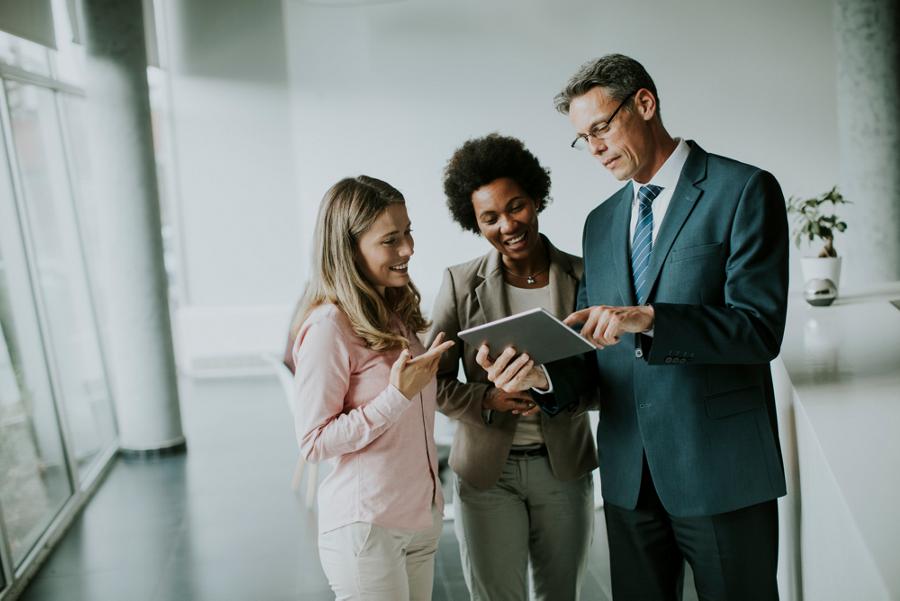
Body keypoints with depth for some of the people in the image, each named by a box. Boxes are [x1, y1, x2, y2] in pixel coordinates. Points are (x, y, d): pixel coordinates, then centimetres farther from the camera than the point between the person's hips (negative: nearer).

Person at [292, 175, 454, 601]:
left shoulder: (397, 314, 8)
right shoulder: (329, 326, -18)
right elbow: (313, 442, -17)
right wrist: (398, 395, -24)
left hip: (421, 516, 8)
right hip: (366, 526, -7)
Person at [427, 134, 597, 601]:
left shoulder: (581, 276, -2)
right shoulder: (460, 283, -4)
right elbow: (437, 382, -2)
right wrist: (489, 400, -20)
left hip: (563, 465, 1)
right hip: (488, 471, -1)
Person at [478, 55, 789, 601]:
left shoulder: (745, 190, -6)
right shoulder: (601, 222, 13)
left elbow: (760, 328, -15)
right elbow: (591, 352, 12)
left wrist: (647, 318, -26)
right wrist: (540, 371, -10)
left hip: (722, 471, -5)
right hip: (629, 474, 5)